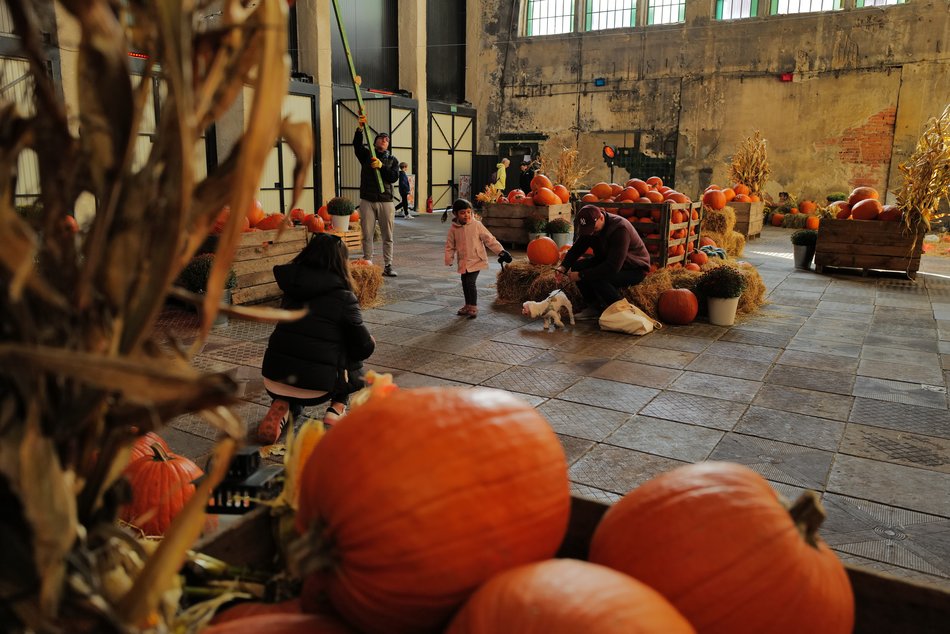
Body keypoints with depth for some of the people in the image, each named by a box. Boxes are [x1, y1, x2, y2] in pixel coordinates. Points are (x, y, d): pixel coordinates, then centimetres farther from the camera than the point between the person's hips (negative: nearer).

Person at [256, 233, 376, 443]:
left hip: (273, 380, 4)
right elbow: (363, 348, -2)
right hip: (316, 387, -4)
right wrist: (371, 341, 23)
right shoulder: (343, 297, -7)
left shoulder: (291, 289, 7)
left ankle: (282, 407, 10)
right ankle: (336, 409, 7)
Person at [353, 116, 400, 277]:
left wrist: (381, 166, -18)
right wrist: (360, 128, -24)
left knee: (388, 236, 2)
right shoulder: (366, 155, 10)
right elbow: (357, 144, -9)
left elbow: (394, 177, -4)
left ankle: (387, 266, 8)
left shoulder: (392, 160, 11)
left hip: (386, 201, 1)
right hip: (367, 200, -1)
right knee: (367, 235, 0)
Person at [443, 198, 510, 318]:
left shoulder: (476, 225, -9)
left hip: (475, 260, -4)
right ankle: (468, 306, 31)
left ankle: (473, 307, -2)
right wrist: (449, 260, -1)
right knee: (465, 284, 12)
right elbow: (450, 245, 6)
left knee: (470, 282, -14)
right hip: (463, 262, 4)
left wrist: (500, 251, -11)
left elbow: (489, 239, -7)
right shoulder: (453, 228, -2)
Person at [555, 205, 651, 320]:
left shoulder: (620, 229, -32)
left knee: (597, 278, -32)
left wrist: (581, 275, -36)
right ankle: (595, 307, 0)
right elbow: (576, 249, -2)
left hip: (635, 268, -8)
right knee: (577, 266, -13)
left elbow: (613, 267, -37)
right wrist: (563, 267, -23)